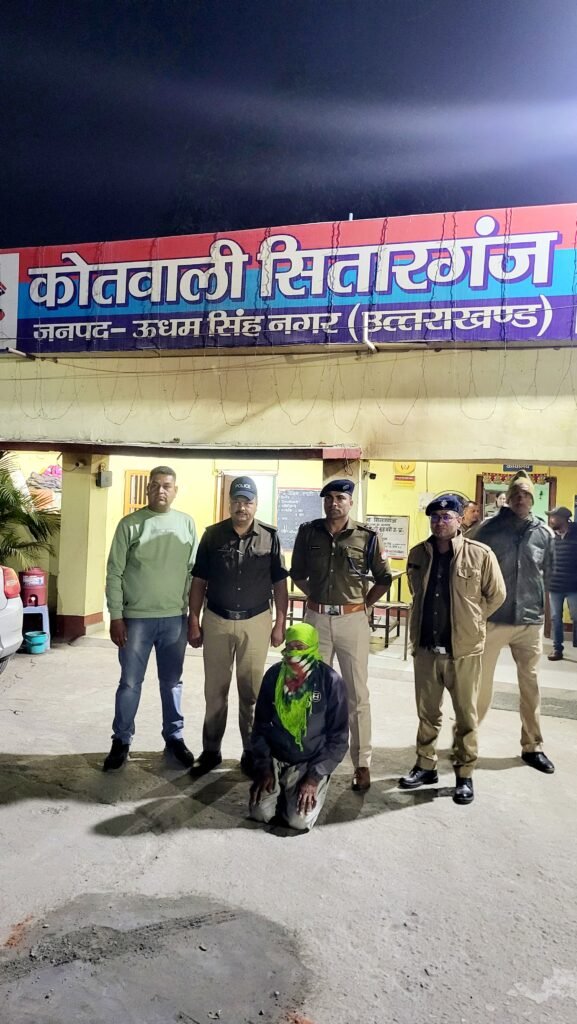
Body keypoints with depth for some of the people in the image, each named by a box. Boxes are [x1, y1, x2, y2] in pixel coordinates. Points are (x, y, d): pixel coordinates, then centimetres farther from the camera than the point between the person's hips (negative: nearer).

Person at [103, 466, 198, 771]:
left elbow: (194, 571, 6)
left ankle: (174, 737, 27)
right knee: (130, 683, 7)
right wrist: (116, 616, -7)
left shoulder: (187, 524, 3)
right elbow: (114, 573, -3)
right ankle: (121, 740, 22)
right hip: (136, 618, -2)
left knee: (172, 682, 13)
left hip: (175, 618, 2)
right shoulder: (130, 524, -3)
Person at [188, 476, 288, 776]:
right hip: (217, 621, 1)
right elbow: (199, 581, 3)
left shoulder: (270, 537, -2)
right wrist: (194, 621, 0)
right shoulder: (212, 535, 0)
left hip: (256, 622, -1)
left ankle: (251, 751, 23)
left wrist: (280, 624, -1)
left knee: (252, 691, 9)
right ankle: (211, 749, 24)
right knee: (215, 690, 10)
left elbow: (279, 584, 2)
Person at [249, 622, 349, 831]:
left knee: (299, 819, -19)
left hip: (311, 763, -3)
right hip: (275, 759, 3)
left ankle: (313, 789, 14)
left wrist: (315, 777, -15)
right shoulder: (274, 675, -5)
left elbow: (338, 739, -9)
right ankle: (282, 793, 18)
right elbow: (260, 725, 4)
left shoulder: (330, 682, -15)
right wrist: (263, 767, -6)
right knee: (260, 812, -14)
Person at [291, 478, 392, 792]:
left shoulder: (367, 537, -5)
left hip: (352, 620, -2)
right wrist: (317, 597, 8)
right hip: (316, 619, 3)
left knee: (356, 694, 4)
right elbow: (298, 573, 14)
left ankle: (362, 763, 13)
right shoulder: (308, 532, 1)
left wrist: (364, 605, 2)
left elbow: (384, 578, 6)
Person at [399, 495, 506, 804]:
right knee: (427, 713, 16)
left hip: (463, 649, -3)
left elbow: (496, 595, 0)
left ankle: (465, 775, 24)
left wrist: (469, 620, 4)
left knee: (465, 715, 10)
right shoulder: (418, 554, 3)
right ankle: (425, 766, 32)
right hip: (426, 647, 4)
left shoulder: (480, 555, -10)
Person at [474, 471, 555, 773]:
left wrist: (537, 605, 13)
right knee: (479, 682, 6)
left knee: (530, 684, 12)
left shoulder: (545, 533, 2)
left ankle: (532, 746, 26)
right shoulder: (489, 528, -6)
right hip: (492, 619, -2)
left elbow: (547, 575, 12)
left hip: (530, 621, 3)